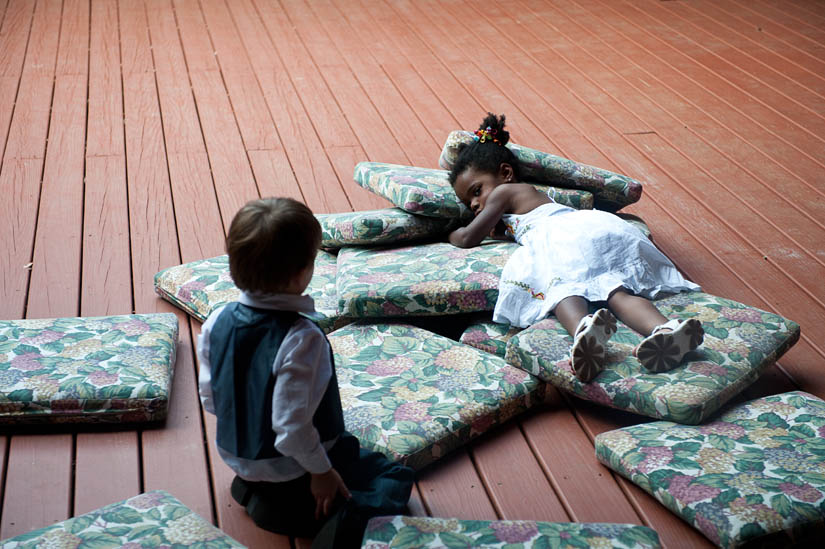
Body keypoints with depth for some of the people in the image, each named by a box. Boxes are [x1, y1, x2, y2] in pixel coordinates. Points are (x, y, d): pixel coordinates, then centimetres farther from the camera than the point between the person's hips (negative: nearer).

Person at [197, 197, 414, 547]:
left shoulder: (217, 323, -8)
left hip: (237, 457, 7)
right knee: (395, 480, 6)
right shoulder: (301, 339, -30)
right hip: (292, 471, -7)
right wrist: (321, 471, -14)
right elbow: (292, 424, -30)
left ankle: (253, 490, 11)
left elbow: (210, 399, 2)